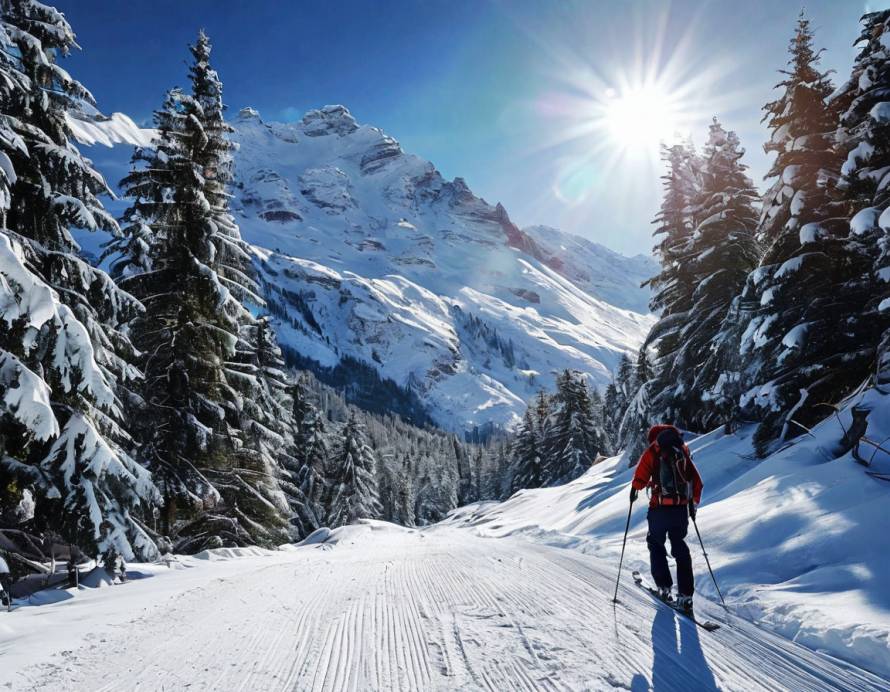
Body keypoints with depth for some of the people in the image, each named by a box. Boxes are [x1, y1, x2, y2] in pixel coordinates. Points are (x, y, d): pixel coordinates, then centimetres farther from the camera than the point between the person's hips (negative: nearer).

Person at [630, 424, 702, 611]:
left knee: (656, 544, 17)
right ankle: (685, 594, 9)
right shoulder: (683, 452, 10)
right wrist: (693, 503, 22)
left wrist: (634, 490, 11)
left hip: (660, 508, -3)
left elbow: (640, 478, -10)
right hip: (682, 509, 4)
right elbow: (697, 482, 10)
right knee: (680, 549, 14)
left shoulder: (652, 452, -3)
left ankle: (664, 587, 12)